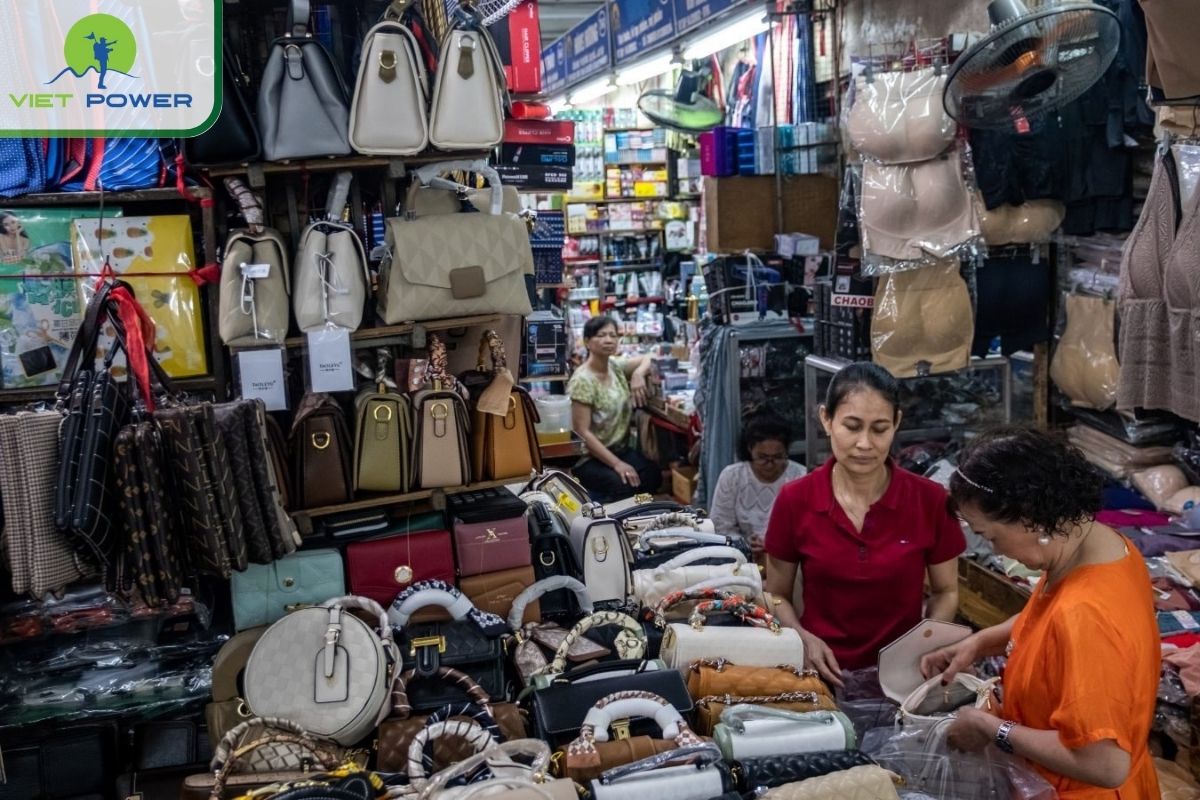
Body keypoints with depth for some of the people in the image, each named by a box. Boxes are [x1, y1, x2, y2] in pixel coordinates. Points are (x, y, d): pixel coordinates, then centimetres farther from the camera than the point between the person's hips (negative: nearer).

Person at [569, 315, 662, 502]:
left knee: (654, 476, -16)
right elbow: (582, 432, -20)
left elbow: (647, 359, 19)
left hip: (620, 449, 7)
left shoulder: (615, 366, 2)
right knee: (628, 487, -30)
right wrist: (616, 464, -24)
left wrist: (638, 373, -6)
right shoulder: (582, 381, -18)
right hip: (590, 458, -7)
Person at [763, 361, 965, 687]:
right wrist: (803, 638, -11)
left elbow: (946, 592, 9)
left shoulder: (930, 499, -5)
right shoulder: (794, 500, -5)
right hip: (823, 673, 0)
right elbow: (777, 595, 7)